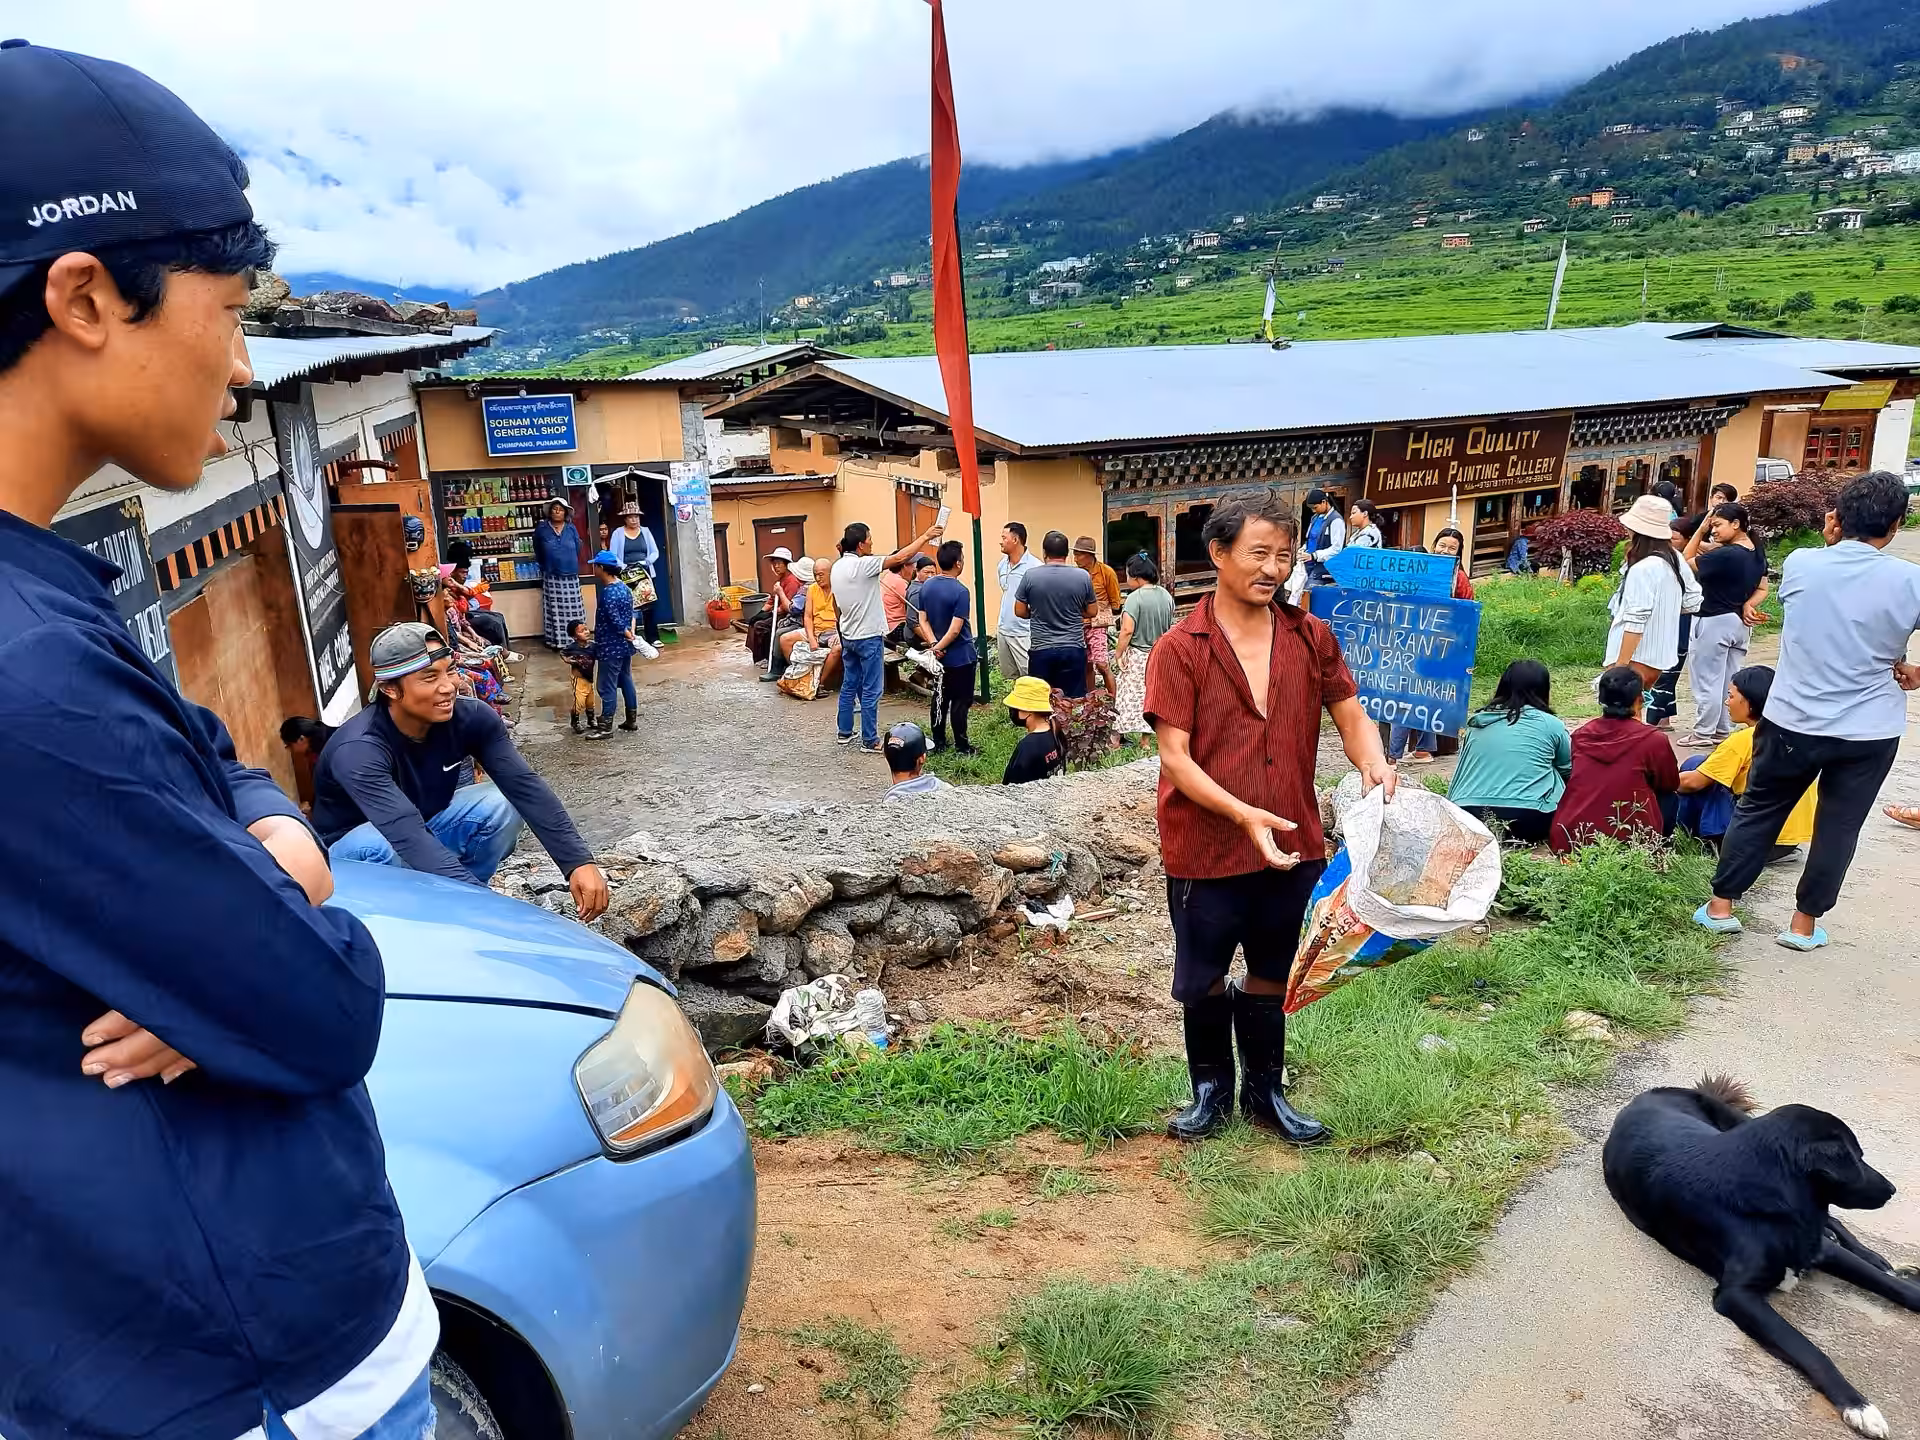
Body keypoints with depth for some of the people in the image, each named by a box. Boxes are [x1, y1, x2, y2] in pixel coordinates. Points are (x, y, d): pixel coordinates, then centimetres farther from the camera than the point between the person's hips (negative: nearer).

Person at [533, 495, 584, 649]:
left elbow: (577, 549, 14)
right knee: (555, 609, -1)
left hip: (570, 576, 1)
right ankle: (557, 641, 1)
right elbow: (538, 551, 14)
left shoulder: (571, 528, 4)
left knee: (572, 609, 2)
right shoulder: (541, 528, 1)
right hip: (551, 577, -1)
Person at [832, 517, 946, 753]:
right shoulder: (863, 565, -20)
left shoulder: (837, 566, 5)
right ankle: (870, 741, 3)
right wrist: (925, 536, -17)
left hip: (848, 636, 9)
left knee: (850, 685, 17)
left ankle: (845, 732, 25)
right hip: (869, 637, -9)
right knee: (871, 690, -2)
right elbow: (899, 557, -23)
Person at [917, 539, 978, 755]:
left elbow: (923, 621, 1)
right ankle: (961, 747, 7)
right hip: (961, 657, -6)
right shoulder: (960, 592, -20)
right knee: (960, 701, 1)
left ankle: (938, 742, 22)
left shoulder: (926, 587, 1)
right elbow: (955, 630, -22)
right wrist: (938, 648, -12)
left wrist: (934, 646, -8)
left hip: (939, 656, 7)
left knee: (940, 698, 15)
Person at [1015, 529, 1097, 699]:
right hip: (1073, 649, 0)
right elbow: (1091, 612, 6)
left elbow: (1020, 611, 3)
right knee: (1074, 702, 6)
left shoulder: (1031, 576, -6)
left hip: (1041, 650, 0)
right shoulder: (1082, 576, -4)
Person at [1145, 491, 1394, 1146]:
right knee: (1203, 978, 14)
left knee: (1271, 972, 20)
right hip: (1205, 847, -3)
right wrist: (1244, 814, -27)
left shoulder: (1310, 637, 0)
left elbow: (1349, 713, 5)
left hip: (1292, 844, 4)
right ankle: (1212, 1089, 38)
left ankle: (1266, 1091, 41)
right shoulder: (1180, 649, -12)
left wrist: (1373, 762, -17)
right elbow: (1175, 757, -16)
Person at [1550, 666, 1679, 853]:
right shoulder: (1653, 740, -5)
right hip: (1626, 843, -3)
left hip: (1569, 840, 3)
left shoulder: (1580, 735, 6)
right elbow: (1671, 784, 13)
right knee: (1667, 798, 22)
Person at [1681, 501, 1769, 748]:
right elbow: (1762, 590, 10)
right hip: (1741, 623, 9)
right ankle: (1724, 730, 22)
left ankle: (1704, 733, 8)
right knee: (1731, 680, 14)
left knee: (1708, 680, 1)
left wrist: (1701, 528, -14)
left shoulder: (1724, 555, -23)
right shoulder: (1757, 552, 5)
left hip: (1715, 622, -9)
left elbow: (1686, 562, -13)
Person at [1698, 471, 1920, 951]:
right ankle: (1805, 923, 22)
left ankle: (1720, 906, 21)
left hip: (1792, 722, 1)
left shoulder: (1799, 564, -9)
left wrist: (1835, 541, 9)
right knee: (1838, 828, 13)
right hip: (1869, 733, -1)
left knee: (1757, 812, 16)